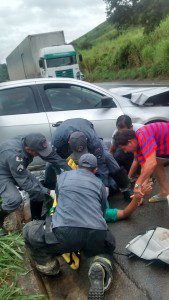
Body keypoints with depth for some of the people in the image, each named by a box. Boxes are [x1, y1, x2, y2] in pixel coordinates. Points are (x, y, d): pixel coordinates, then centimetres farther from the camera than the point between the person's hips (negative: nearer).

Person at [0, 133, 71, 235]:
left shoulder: (31, 142, -24)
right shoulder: (14, 156, -42)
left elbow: (52, 155, -13)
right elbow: (25, 183, -34)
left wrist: (70, 170, -17)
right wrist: (48, 192, -32)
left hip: (18, 170, 7)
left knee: (38, 188, -4)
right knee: (14, 200, -27)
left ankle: (37, 220, 15)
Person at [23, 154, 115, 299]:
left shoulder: (63, 176, 19)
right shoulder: (99, 183, 19)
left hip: (64, 233, -1)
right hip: (96, 235, 2)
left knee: (29, 230, 21)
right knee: (107, 247, 36)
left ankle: (48, 266, 17)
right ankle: (101, 266, 5)